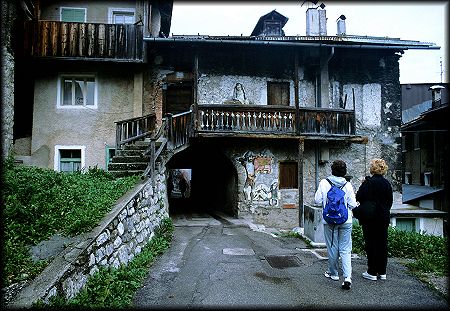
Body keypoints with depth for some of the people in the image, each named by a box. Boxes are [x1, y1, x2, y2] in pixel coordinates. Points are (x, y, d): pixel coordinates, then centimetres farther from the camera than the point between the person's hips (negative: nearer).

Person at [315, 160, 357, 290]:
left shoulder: (324, 183, -8)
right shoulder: (348, 185, -7)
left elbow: (317, 200, -6)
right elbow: (353, 205, -5)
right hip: (345, 221, 1)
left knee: (332, 247, 13)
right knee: (345, 249, 5)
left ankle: (333, 273, 27)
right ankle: (347, 276, -6)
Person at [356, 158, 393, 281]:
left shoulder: (368, 183, -14)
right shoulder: (387, 183, 4)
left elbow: (359, 197, -16)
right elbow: (390, 201, 10)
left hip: (369, 218, -5)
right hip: (384, 218, 5)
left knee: (371, 244, 1)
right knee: (382, 243, 11)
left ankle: (372, 272, 7)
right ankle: (382, 272, 19)